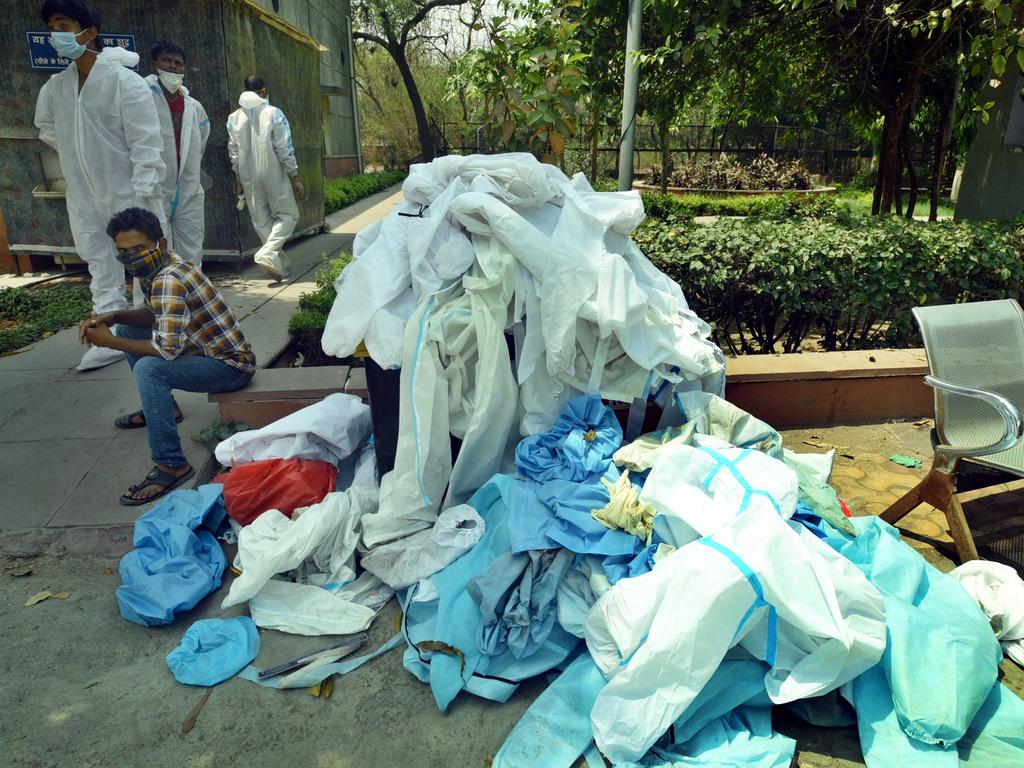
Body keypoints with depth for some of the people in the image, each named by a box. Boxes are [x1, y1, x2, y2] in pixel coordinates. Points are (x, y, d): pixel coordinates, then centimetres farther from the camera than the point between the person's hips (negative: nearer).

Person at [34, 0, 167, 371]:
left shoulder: (124, 81, -12)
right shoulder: (55, 87, 8)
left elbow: (147, 146, -16)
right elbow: (47, 127, 26)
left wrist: (143, 196, -21)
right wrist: (77, 153, 10)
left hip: (128, 195, -6)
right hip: (85, 198, 7)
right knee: (101, 269, 10)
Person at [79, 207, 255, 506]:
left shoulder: (169, 280, -26)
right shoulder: (155, 268, 3)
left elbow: (168, 349, -29)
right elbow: (155, 315, 19)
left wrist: (109, 342, -15)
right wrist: (112, 317, 1)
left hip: (232, 366, -10)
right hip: (204, 348, 10)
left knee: (148, 369, -31)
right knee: (126, 330, 18)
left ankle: (172, 466, -21)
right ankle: (162, 407, 31)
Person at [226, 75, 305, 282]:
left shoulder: (234, 117, 6)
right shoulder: (273, 113, -6)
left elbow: (233, 151, 9)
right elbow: (284, 149, -9)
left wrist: (238, 177, 19)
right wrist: (294, 177, -4)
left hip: (248, 177, 4)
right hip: (273, 173, -4)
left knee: (261, 220, 10)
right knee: (287, 214, 7)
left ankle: (281, 268, 11)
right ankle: (268, 253, -16)